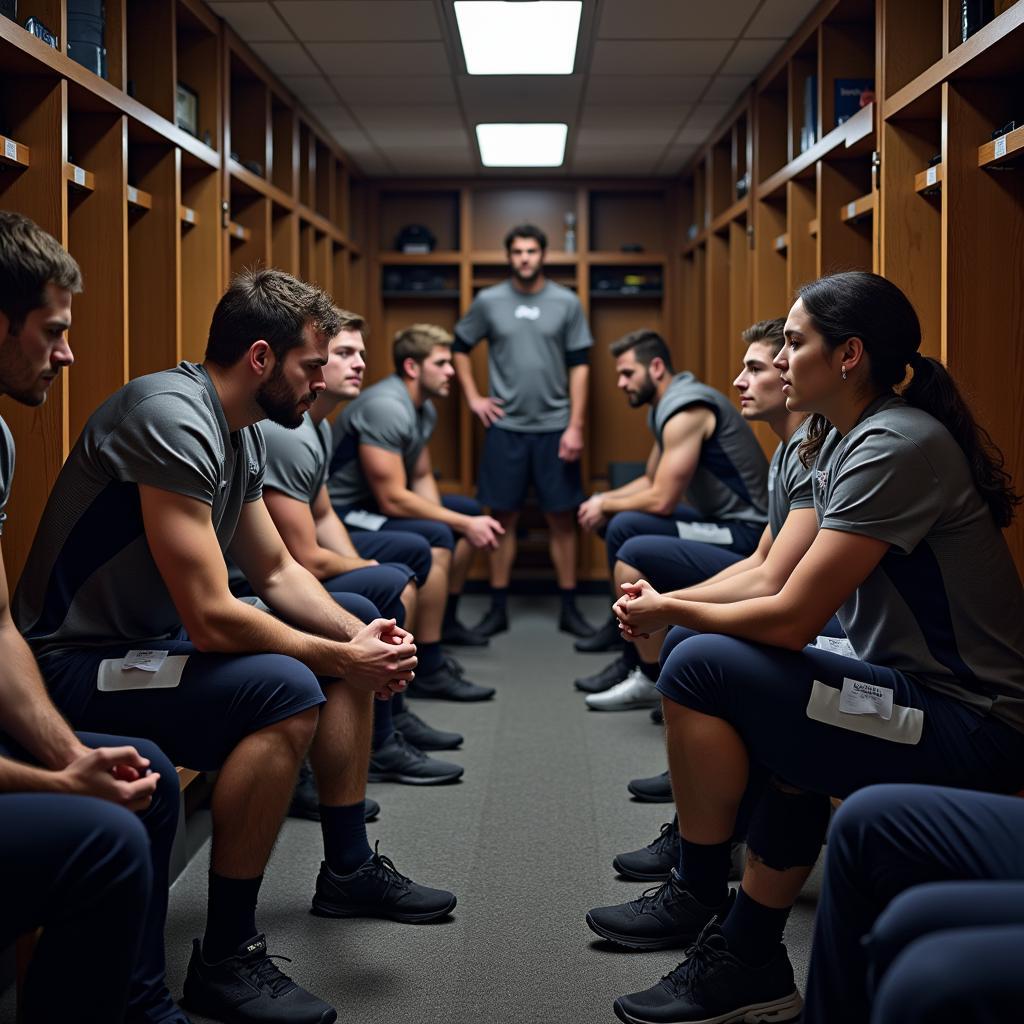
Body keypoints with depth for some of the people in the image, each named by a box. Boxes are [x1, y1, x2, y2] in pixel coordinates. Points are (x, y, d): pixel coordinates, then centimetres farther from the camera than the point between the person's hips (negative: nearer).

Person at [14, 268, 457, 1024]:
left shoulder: (242, 432, 5)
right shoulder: (174, 419, -25)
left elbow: (277, 571, 14)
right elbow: (210, 620, -29)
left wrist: (360, 639, -3)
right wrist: (342, 659, -17)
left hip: (157, 635, 11)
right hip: (80, 663, -10)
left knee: (357, 627, 14)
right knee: (285, 690, -32)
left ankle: (349, 869, 23)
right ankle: (226, 959, -19)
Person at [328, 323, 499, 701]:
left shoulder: (424, 408, 5)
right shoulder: (386, 408, -25)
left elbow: (422, 478, 12)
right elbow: (392, 500, -28)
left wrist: (464, 521, -7)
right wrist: (461, 525, -21)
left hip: (375, 502, 11)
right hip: (343, 514, -11)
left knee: (471, 511, 16)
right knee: (435, 538, -31)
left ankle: (445, 622, 28)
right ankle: (428, 670, -27)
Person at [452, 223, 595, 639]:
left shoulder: (566, 303, 0)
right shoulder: (488, 301, 1)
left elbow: (579, 366, 1)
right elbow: (460, 347, 15)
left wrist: (575, 426, -6)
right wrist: (472, 397, 6)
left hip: (555, 428, 0)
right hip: (505, 427, 0)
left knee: (561, 518, 4)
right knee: (504, 517, 5)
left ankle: (569, 609, 13)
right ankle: (498, 608, 14)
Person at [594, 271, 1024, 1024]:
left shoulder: (895, 447, -18)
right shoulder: (845, 436, 12)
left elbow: (790, 619, -21)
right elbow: (781, 585, 12)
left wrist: (671, 613, -6)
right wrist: (670, 602, 3)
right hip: (931, 693, 10)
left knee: (700, 670, -14)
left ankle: (700, 897, 7)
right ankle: (747, 961, 27)